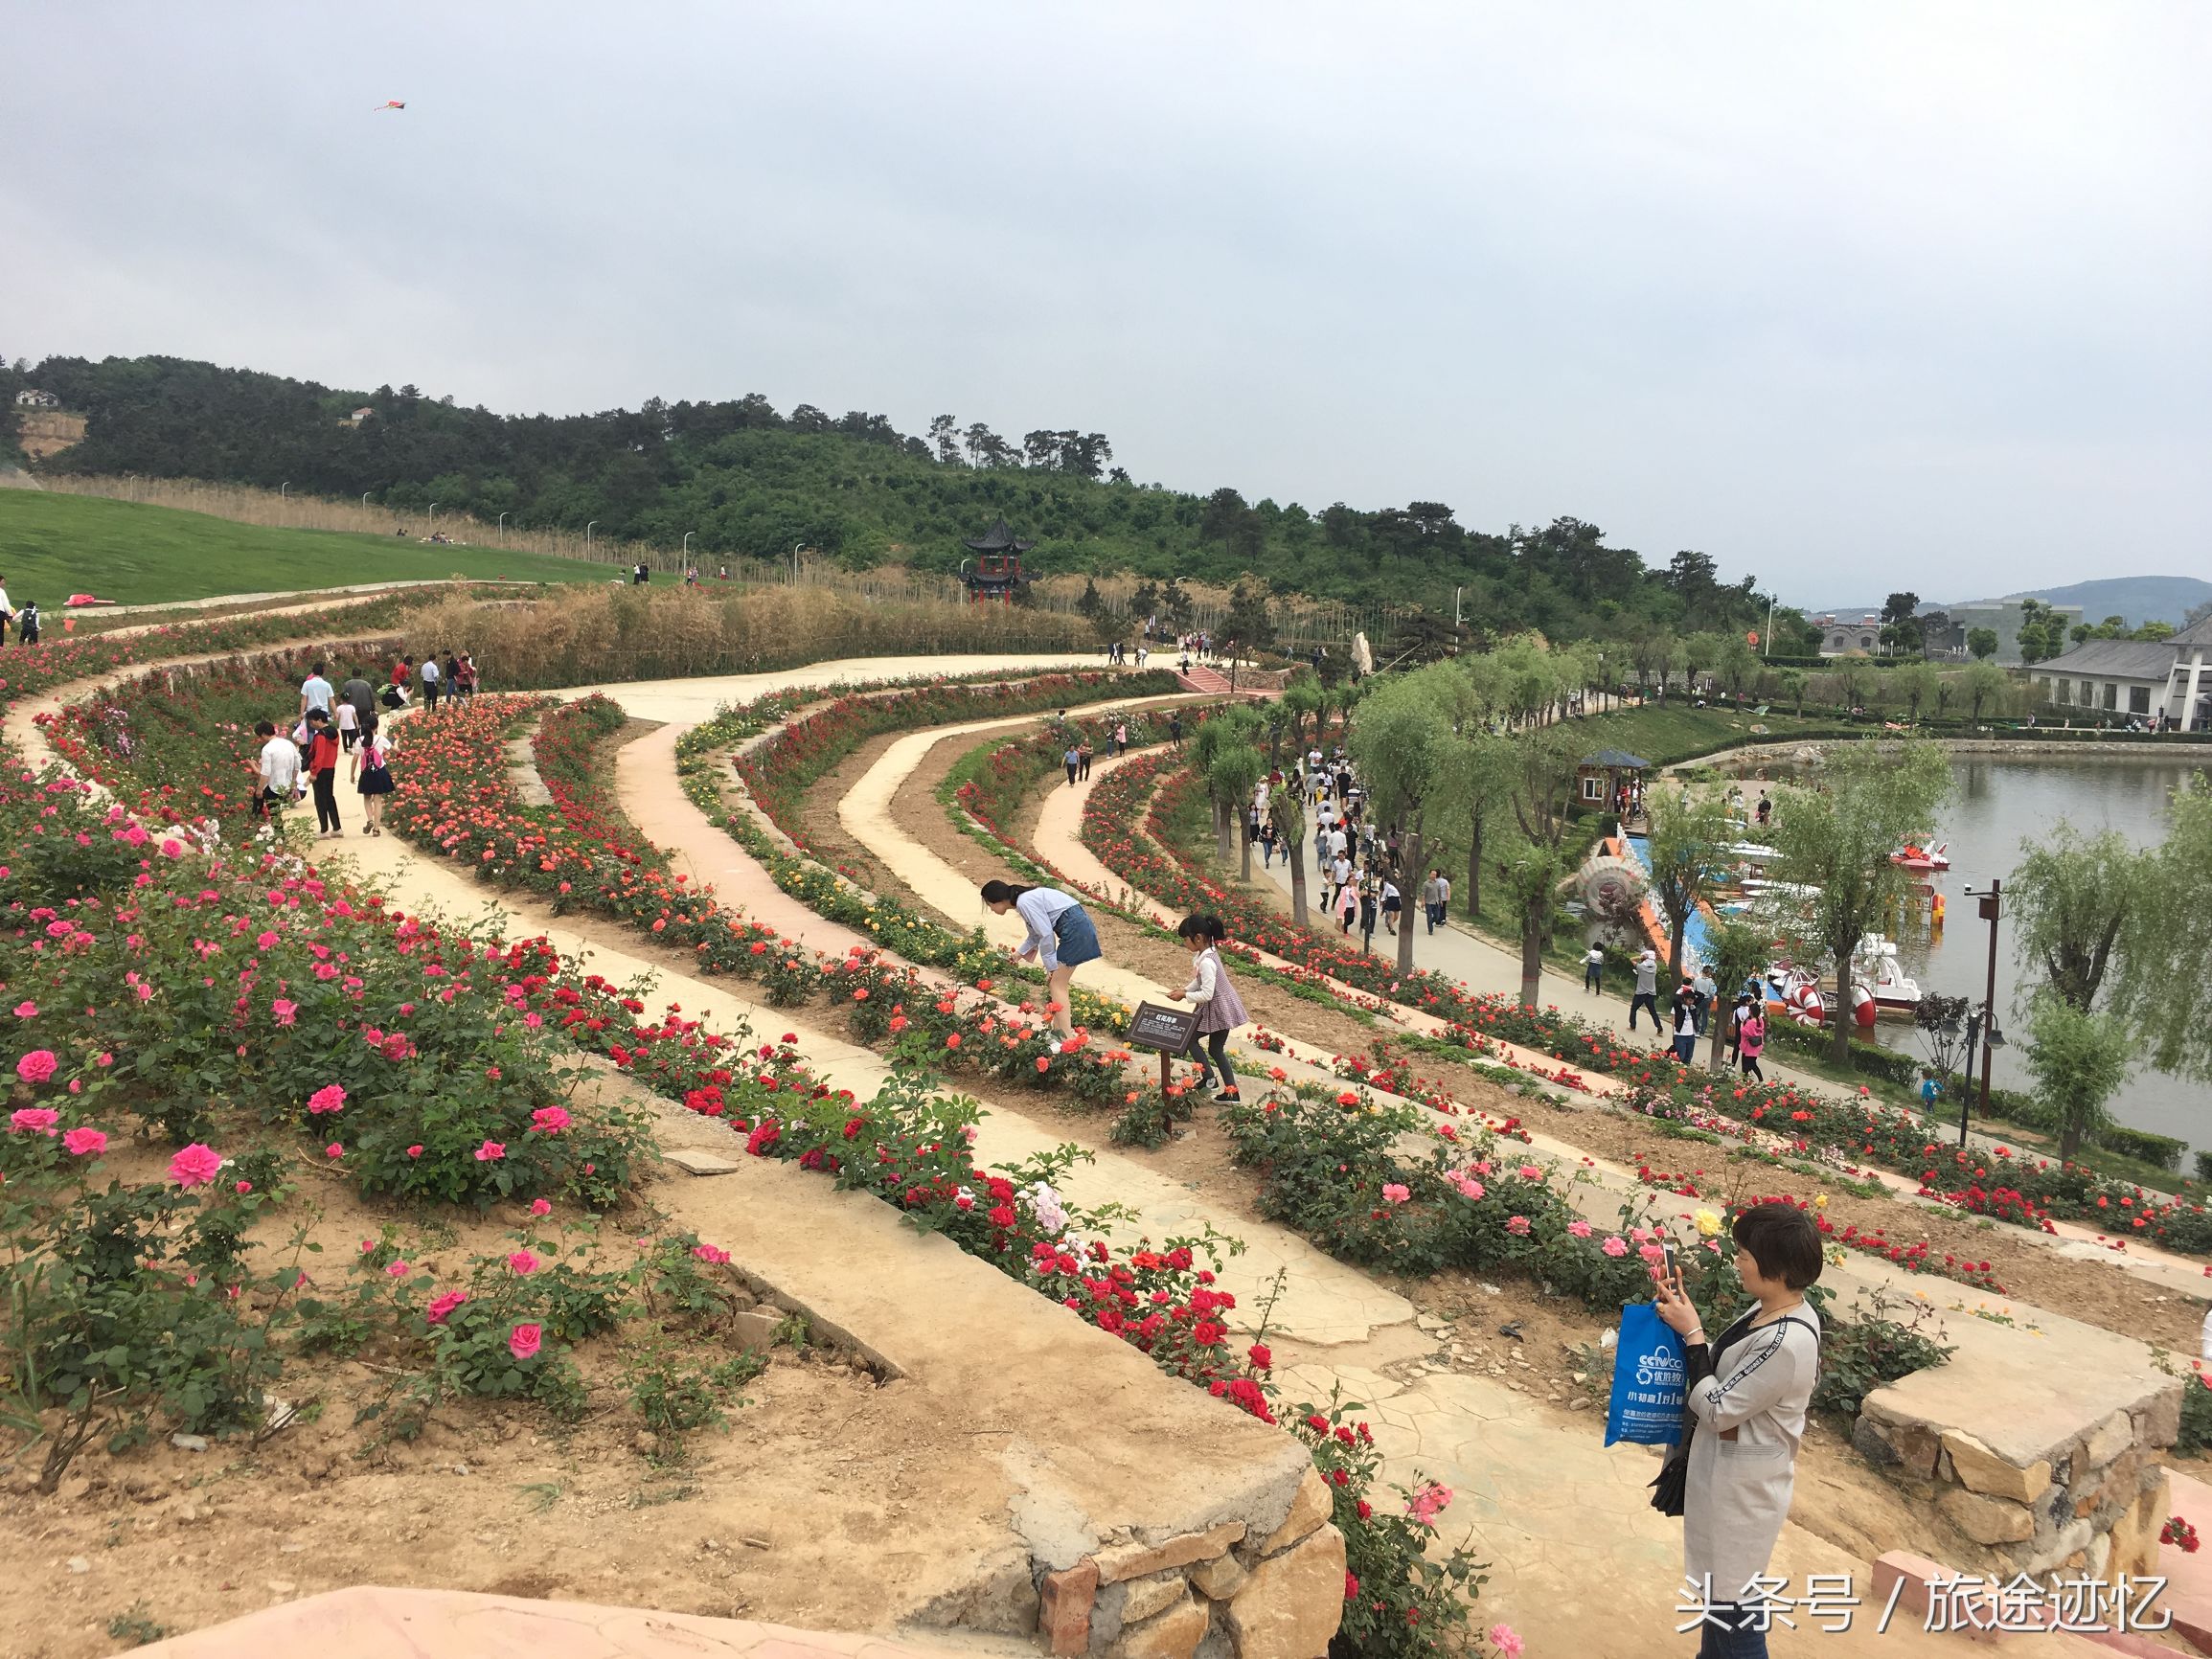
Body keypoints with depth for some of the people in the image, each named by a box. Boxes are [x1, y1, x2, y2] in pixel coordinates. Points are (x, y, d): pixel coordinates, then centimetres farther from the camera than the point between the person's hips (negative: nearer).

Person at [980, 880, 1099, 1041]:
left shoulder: (1024, 902, -13)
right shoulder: (1026, 899, 16)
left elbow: (1046, 935, -16)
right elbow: (1035, 936, 30)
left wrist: (1051, 967, -8)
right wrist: (1017, 955, 40)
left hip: (1075, 927, -10)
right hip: (1078, 926, 10)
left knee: (1057, 984, -8)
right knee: (1058, 983, 12)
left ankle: (1067, 1037, -13)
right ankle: (1059, 1030, 13)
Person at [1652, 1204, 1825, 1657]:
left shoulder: (1787, 1344, -32)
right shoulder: (1771, 1310, -3)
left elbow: (1717, 1410, -24)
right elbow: (1723, 1375, 8)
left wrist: (1691, 1332, -21)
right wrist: (1685, 1314, -3)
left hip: (1741, 1488, -9)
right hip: (1728, 1475, 9)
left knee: (1731, 1596, 8)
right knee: (1720, 1583, 27)